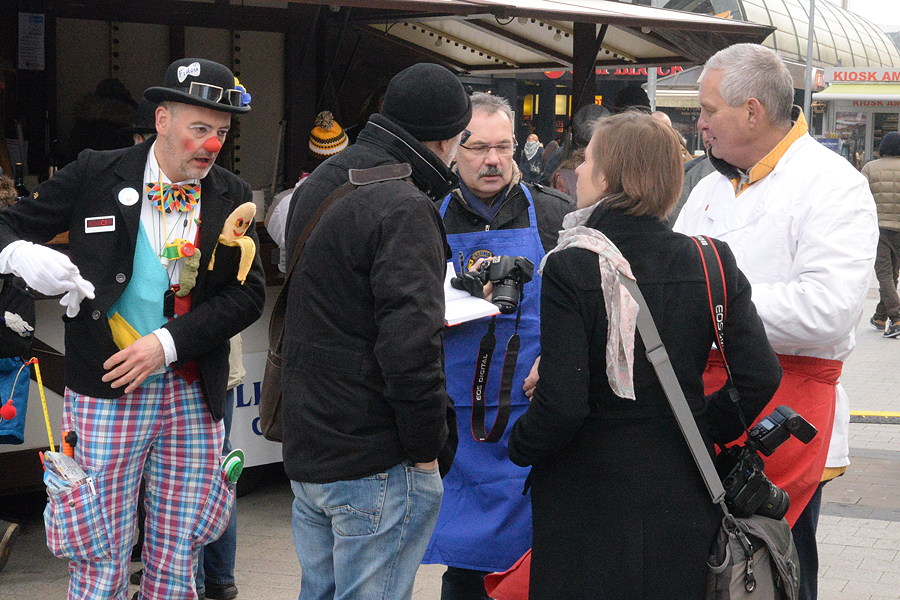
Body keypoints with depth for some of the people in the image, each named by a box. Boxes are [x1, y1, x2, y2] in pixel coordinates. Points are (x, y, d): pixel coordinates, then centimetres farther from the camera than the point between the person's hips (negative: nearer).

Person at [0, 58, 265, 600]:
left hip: (194, 397, 3)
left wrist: (167, 343, -11)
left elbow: (249, 292, 0)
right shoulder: (95, 176, -1)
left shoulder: (231, 197, 6)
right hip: (108, 393, -2)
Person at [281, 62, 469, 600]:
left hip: (306, 451, 9)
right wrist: (428, 448, -14)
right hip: (374, 466, -9)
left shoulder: (315, 188, 11)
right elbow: (410, 347, -26)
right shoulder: (404, 209, -18)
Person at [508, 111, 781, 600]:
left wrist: (519, 447, -2)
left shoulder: (570, 270, -16)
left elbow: (561, 405, -21)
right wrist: (707, 430, 9)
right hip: (682, 500, 4)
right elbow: (760, 376, -6)